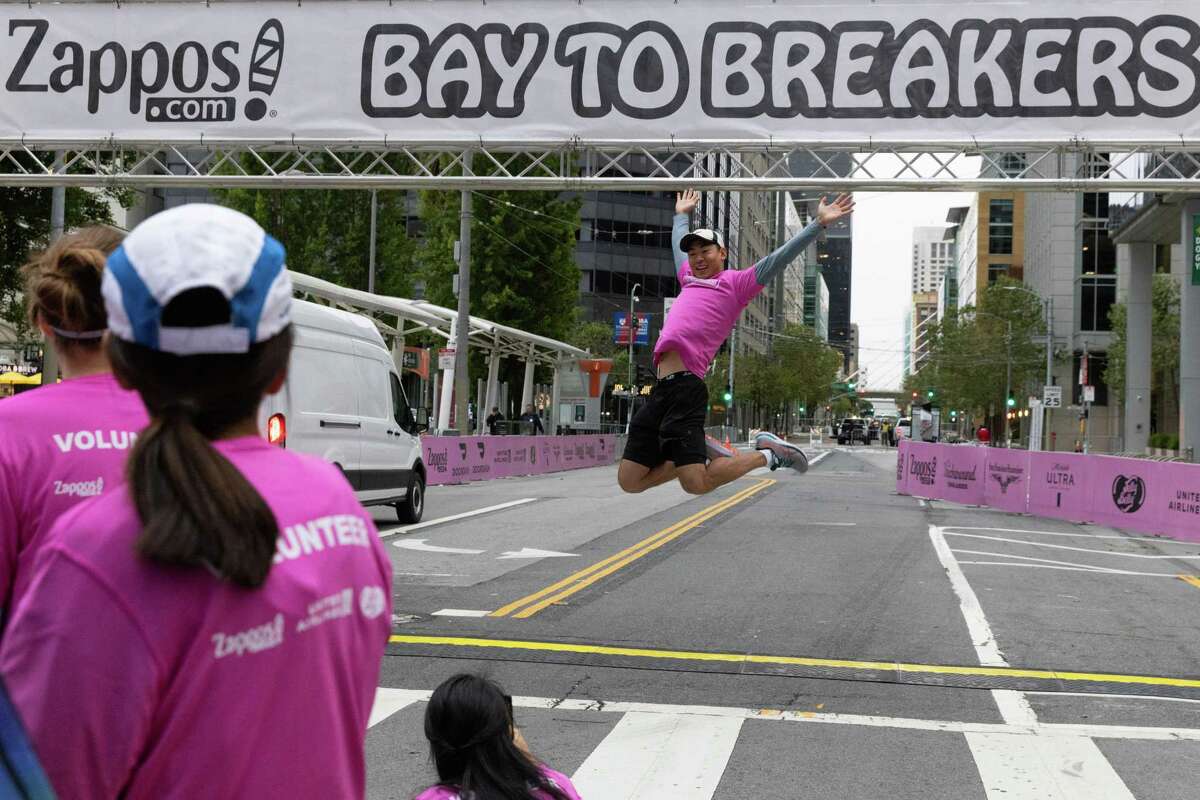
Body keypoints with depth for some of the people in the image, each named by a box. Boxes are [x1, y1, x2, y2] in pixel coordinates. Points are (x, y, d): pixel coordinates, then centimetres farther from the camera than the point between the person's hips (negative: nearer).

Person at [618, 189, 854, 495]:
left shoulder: (735, 282, 7)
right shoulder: (689, 280, 26)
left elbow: (778, 258, 1)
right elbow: (679, 245, 46)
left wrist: (818, 223, -4)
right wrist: (681, 215, 60)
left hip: (684, 387, -8)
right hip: (661, 390, 8)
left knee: (697, 483, -16)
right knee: (629, 480, 2)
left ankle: (766, 454, 7)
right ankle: (699, 456, 17)